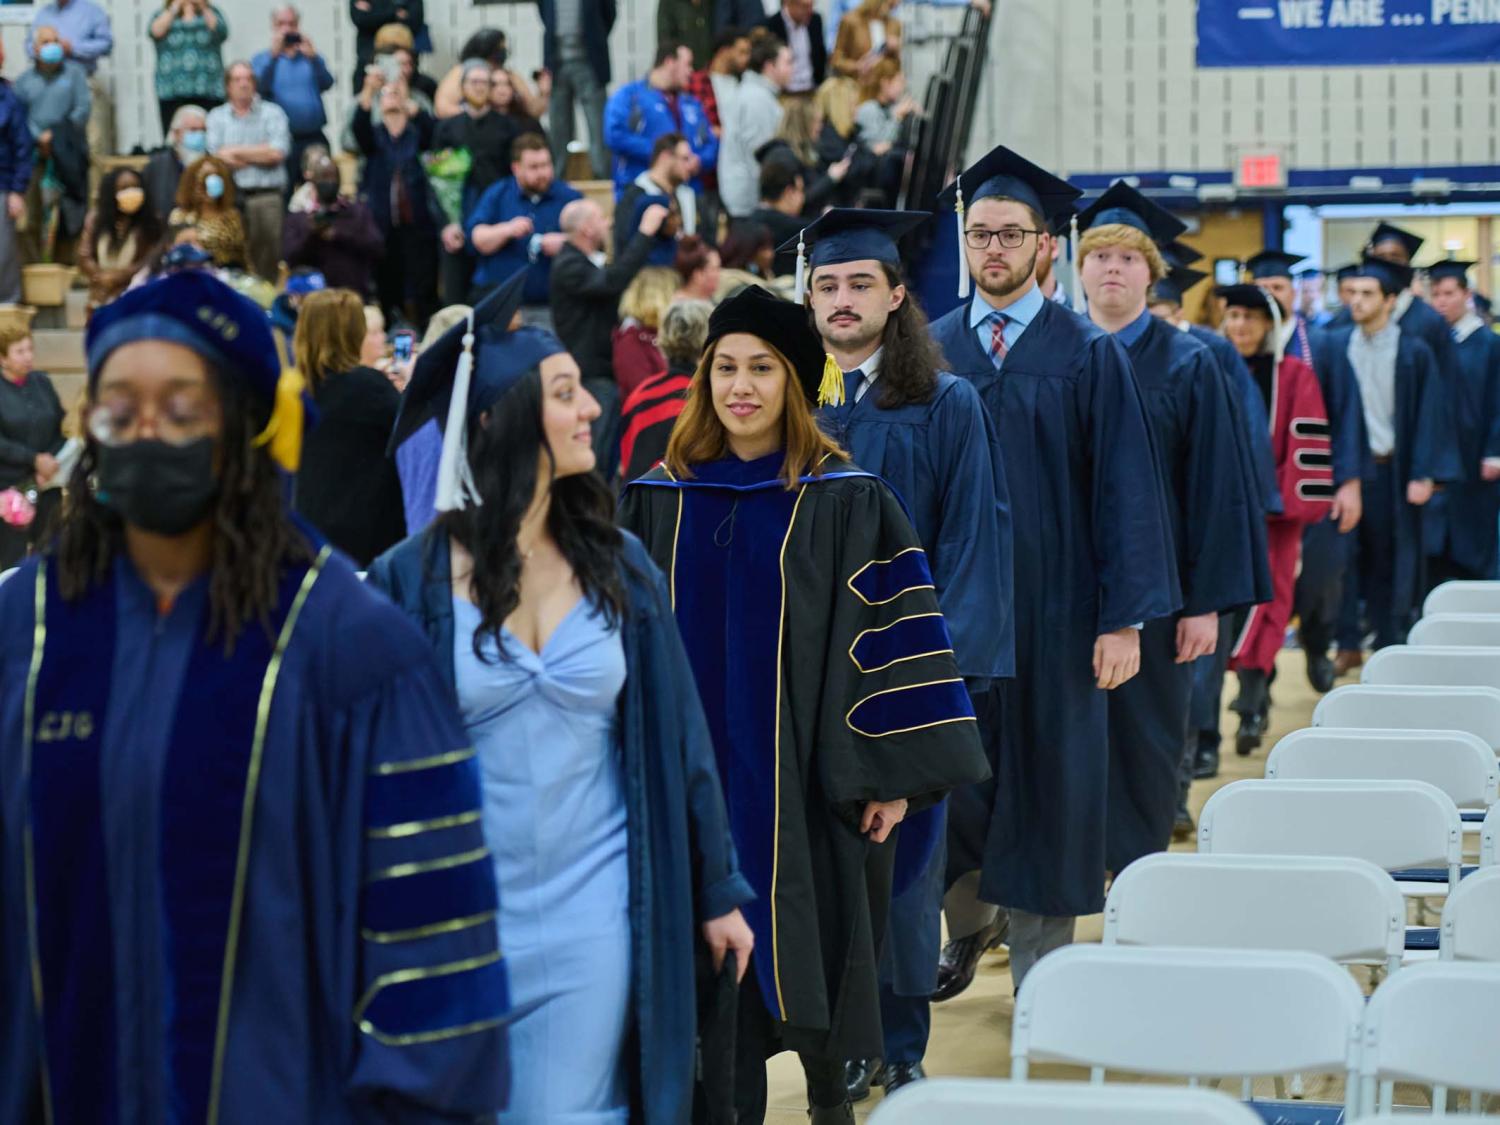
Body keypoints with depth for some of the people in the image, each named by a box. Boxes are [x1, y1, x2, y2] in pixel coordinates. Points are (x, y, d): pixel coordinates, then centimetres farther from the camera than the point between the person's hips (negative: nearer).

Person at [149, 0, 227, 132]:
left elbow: (221, 33, -4)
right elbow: (156, 32, -5)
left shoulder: (211, 12, 15)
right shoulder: (163, 15, 16)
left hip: (208, 91, 0)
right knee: (176, 140, -7)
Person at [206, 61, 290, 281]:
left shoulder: (273, 113, 10)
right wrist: (260, 154, -3)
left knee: (268, 260, -6)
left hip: (267, 198, -1)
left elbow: (277, 153, -4)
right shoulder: (216, 116, 13)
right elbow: (216, 157, -1)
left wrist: (235, 151, -1)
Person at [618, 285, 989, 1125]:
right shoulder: (658, 502, 6)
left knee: (808, 949, 6)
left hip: (805, 778, -2)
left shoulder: (848, 502, -3)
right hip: (692, 779, 2)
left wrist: (896, 770, -9)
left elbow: (897, 633, -5)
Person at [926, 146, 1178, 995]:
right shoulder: (931, 351, 6)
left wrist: (1125, 616, -12)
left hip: (1053, 606, -2)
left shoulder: (1089, 355, -1)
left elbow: (1126, 487, -5)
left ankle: (1041, 971, 14)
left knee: (1047, 787, 3)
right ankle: (969, 923, 31)